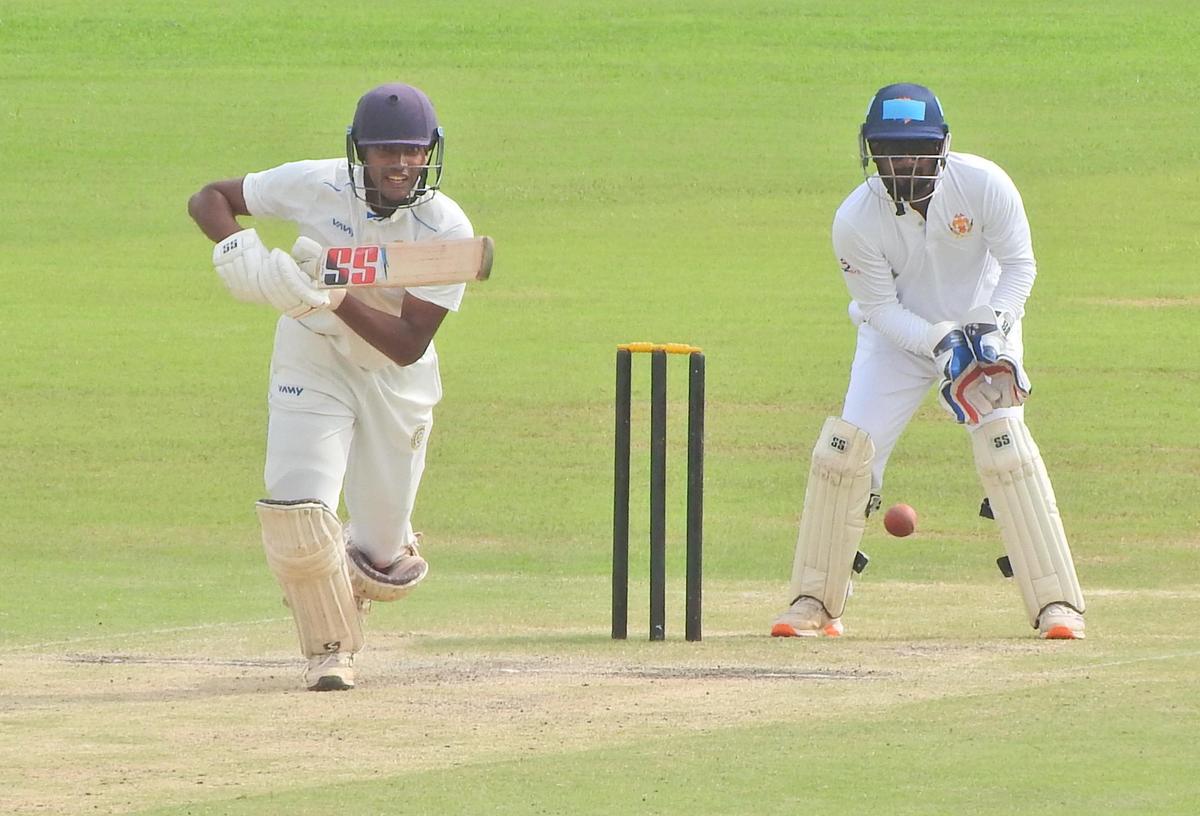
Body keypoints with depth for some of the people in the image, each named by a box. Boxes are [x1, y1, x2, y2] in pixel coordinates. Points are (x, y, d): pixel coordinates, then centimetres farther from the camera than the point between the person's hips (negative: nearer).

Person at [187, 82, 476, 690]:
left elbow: (409, 344, -26)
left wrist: (333, 296, -39)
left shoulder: (447, 230, -20)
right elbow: (209, 198, -5)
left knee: (381, 559, 3)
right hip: (313, 360, 0)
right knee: (297, 509, -20)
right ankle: (330, 649, 1)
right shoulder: (316, 186, -17)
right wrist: (236, 247, -27)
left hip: (397, 382, 0)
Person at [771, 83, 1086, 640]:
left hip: (983, 326, -1)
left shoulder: (983, 185, -24)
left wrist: (991, 324, -28)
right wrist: (939, 343, -30)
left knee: (1004, 442, -19)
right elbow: (880, 306, -15)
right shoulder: (855, 219, -22)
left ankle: (1057, 604, -13)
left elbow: (1019, 265, -13)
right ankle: (815, 602, 6)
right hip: (898, 334, 1)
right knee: (844, 447, -10)